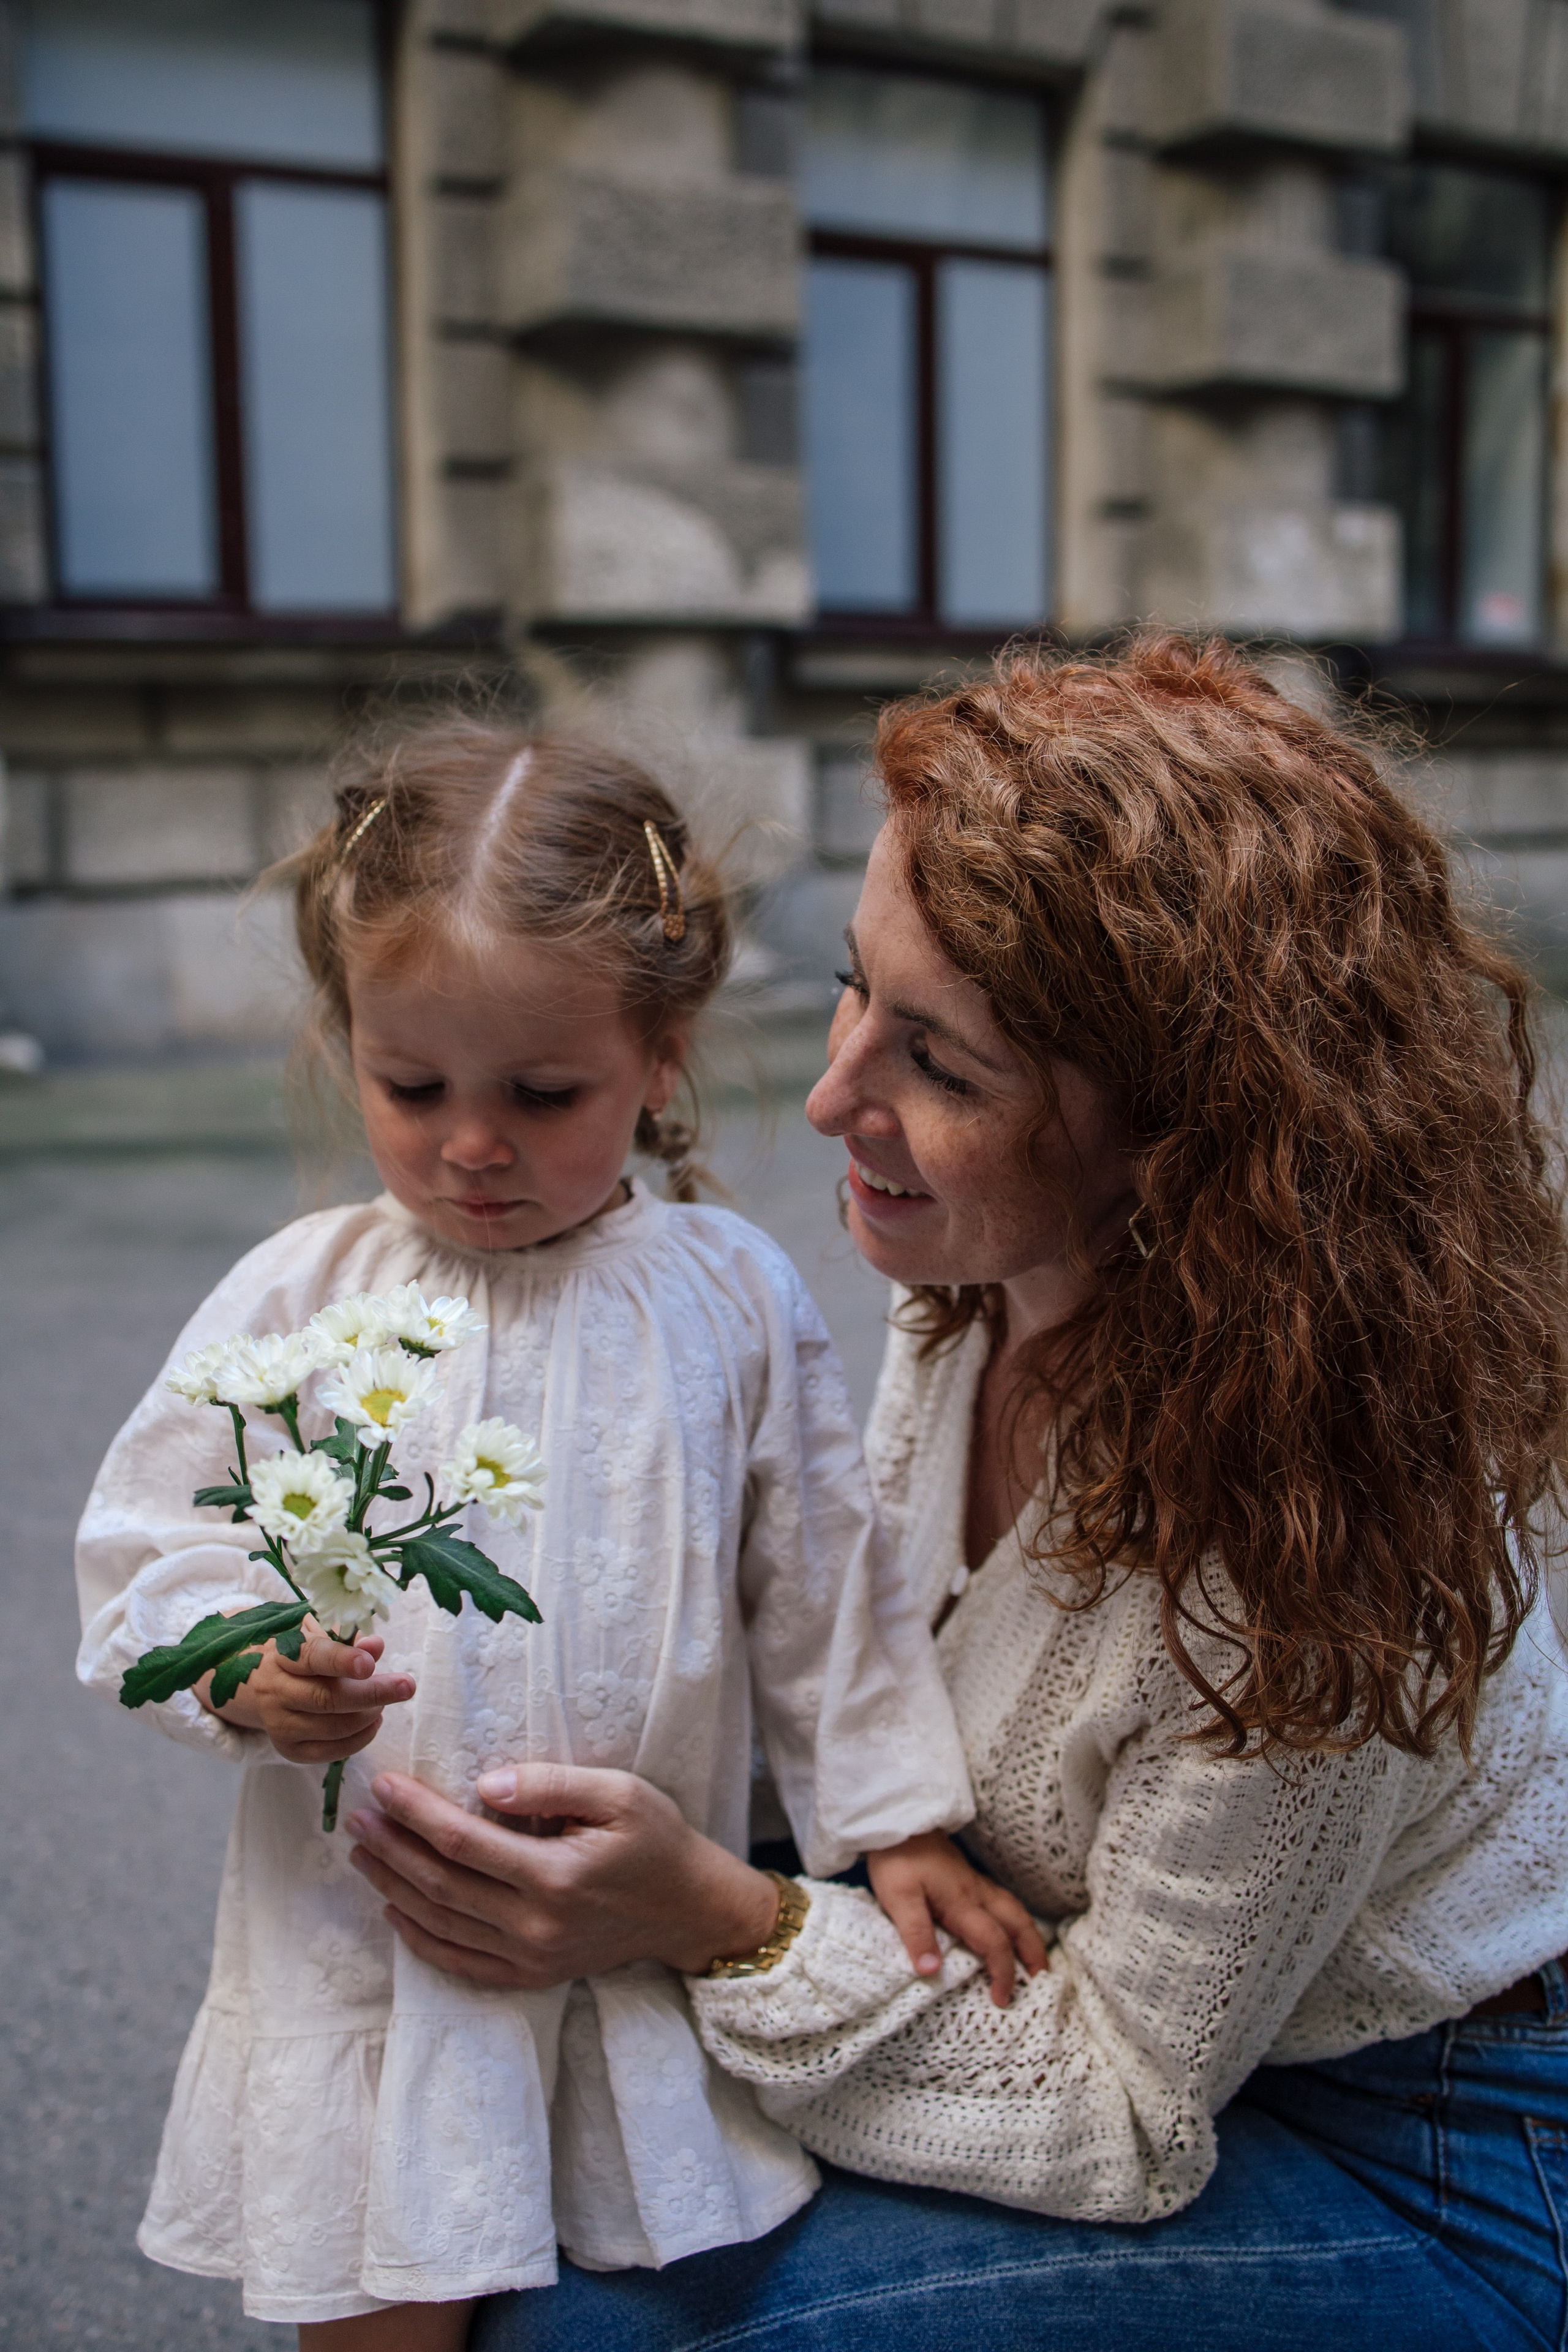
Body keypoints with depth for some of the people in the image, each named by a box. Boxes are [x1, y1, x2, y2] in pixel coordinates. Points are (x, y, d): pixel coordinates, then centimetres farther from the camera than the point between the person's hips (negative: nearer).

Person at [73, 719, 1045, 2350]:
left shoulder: (732, 1299, -4)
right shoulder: (300, 1299, -6)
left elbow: (826, 1589, 3)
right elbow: (146, 1554, -2)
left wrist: (900, 1824, 3)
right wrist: (246, 1673, -21)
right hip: (367, 1948, 0)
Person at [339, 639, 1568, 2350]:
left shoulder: (1293, 1514, -35)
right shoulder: (986, 1279, -13)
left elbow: (1131, 2115, -22)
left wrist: (703, 1919, -28)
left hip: (1405, 2178, -6)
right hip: (1085, 1957, 7)